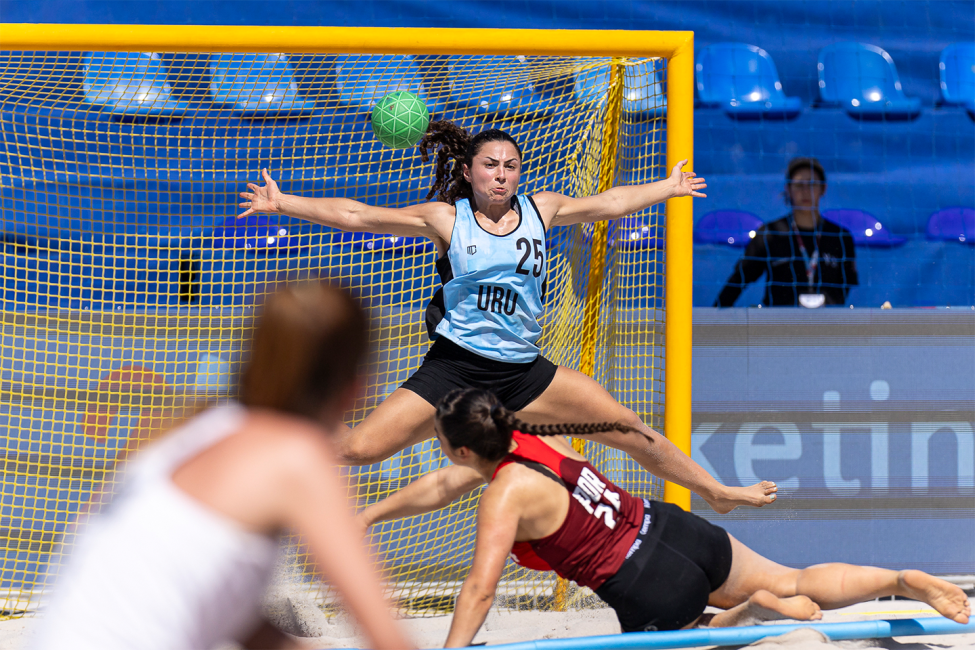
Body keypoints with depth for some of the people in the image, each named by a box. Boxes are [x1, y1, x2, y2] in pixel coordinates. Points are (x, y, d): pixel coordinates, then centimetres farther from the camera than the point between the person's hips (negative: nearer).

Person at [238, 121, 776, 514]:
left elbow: (608, 203, 22)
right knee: (358, 448, -18)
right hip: (454, 367, -3)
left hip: (524, 371, 4)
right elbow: (354, 216, -5)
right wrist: (281, 204, -11)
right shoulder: (445, 219, -3)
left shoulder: (540, 210, 7)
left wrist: (669, 188, 30)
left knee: (628, 427, 4)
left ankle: (716, 492, 22)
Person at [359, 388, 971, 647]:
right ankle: (907, 581, 6)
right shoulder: (527, 436, 6)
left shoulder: (507, 496, -18)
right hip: (679, 530, 8)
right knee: (797, 583, 20)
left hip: (654, 595, -8)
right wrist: (370, 515, 25)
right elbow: (445, 484, 20)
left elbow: (480, 589, -26)